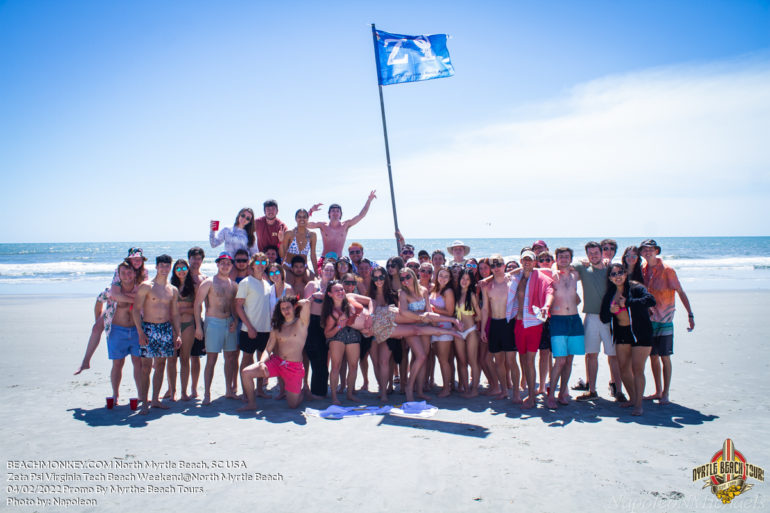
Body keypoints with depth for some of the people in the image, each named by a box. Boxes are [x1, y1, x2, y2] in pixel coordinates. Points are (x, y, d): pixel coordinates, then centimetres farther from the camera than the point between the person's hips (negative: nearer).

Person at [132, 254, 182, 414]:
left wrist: (177, 334, 9)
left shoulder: (173, 290, 11)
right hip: (148, 328, -5)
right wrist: (140, 333, -14)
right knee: (146, 366, -6)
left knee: (160, 365, 8)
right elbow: (136, 309, -7)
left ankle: (155, 399, 17)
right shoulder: (146, 286, -4)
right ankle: (144, 403, 0)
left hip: (166, 329, 5)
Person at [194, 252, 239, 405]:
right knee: (211, 359, -4)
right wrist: (198, 326, -11)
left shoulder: (233, 284, 11)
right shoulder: (209, 282, -5)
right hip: (213, 322, -5)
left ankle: (229, 390, 22)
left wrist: (234, 320, 2)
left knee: (230, 357, 10)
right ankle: (207, 394, 3)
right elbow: (197, 303, -6)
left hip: (229, 323, 6)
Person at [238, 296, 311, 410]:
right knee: (245, 373, -13)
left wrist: (296, 304, 1)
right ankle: (252, 404, 7)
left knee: (293, 405, 1)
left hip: (294, 367, -4)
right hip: (275, 361, 4)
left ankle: (301, 392, 37)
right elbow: (268, 349, 6)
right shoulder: (277, 328, 10)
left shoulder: (301, 323, -3)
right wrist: (262, 362, -14)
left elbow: (306, 303, -21)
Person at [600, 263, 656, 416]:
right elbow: (604, 318, 7)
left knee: (637, 368, -7)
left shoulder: (636, 288, -8)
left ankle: (639, 404, 1)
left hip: (640, 332, -5)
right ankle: (632, 398, 26)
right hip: (621, 333, 6)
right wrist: (610, 311, -15)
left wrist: (627, 302, -23)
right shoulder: (609, 295, 7)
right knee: (624, 368, 8)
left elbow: (651, 300, -27)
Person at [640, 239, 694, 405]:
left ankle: (665, 394, 8)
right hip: (648, 319, 5)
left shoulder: (666, 270, -10)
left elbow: (681, 292, -9)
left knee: (665, 357, 0)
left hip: (664, 319, -5)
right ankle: (658, 391, 22)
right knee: (653, 356, 10)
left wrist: (690, 314, -12)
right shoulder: (643, 269, 4)